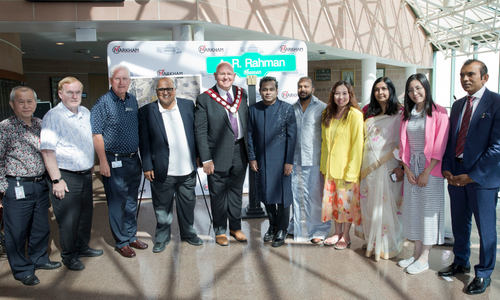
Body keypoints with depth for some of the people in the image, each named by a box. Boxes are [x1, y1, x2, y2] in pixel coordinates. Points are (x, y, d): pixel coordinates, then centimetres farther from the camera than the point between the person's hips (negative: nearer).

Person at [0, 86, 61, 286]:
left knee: (41, 227, 17)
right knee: (17, 231, 6)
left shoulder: (40, 124, 7)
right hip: (17, 188, -5)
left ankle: (39, 258, 36)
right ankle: (22, 270, 22)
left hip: (41, 185, 5)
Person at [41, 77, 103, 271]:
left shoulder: (86, 113, 8)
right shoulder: (53, 117, -14)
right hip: (66, 177, -7)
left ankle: (82, 247, 36)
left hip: (86, 174, 7)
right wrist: (56, 180, -19)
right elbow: (47, 151, -17)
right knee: (68, 219, 3)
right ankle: (69, 256, 21)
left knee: (86, 213, 17)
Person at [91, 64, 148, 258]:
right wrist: (103, 162, -15)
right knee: (117, 203, 4)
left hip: (134, 160, 6)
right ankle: (121, 242, 18)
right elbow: (96, 134, -12)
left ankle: (131, 236, 30)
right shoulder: (103, 102, -9)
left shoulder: (133, 101, 9)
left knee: (132, 201, 15)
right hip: (114, 161, -6)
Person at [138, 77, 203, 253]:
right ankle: (162, 238, 29)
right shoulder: (146, 111, -2)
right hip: (162, 171, -2)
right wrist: (147, 166, -6)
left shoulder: (188, 105, 5)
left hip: (188, 169, 3)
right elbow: (144, 141, -2)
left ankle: (188, 233, 35)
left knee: (188, 204, 16)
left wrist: (198, 156, 7)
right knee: (162, 207, 10)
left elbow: (196, 132, 9)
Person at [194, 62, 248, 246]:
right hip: (219, 155, -4)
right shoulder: (204, 99, -9)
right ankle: (220, 231, 27)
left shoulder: (241, 94, 5)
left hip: (240, 152, 4)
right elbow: (200, 131, -9)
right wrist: (206, 159, -13)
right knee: (218, 194, 9)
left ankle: (235, 227, 35)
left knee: (236, 191, 17)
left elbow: (247, 122, 10)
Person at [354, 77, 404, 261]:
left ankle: (388, 245, 13)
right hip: (369, 165, 5)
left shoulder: (399, 113, -3)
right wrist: (360, 165, 10)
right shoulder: (369, 113, 12)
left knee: (387, 204, -2)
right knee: (369, 203, 9)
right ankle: (372, 242, 23)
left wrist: (401, 166, -14)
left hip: (389, 166, -5)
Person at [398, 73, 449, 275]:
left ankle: (424, 258, 13)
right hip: (411, 169, 5)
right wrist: (407, 170, -2)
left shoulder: (439, 113, -7)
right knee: (413, 210, 10)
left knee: (428, 211, 1)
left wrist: (426, 172, -14)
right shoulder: (407, 114, 9)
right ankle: (416, 254, 23)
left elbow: (440, 147, -12)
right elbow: (403, 145, 8)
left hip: (430, 169, -5)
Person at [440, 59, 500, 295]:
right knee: (459, 223, 18)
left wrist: (471, 175, -17)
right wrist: (446, 168, -1)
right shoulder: (458, 105, 11)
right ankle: (461, 262, 38)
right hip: (455, 175, 6)